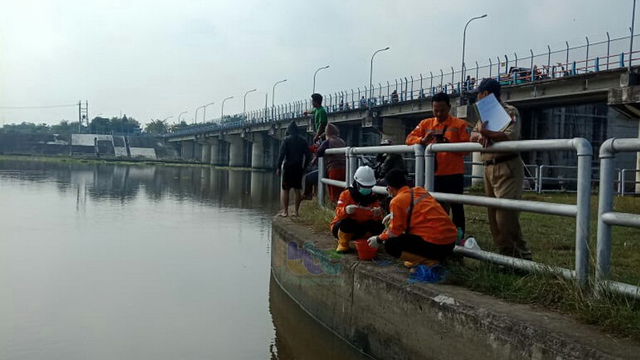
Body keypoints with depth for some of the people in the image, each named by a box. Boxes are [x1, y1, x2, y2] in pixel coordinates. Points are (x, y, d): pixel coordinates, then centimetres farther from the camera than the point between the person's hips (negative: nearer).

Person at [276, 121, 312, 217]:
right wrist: (304, 167, 14)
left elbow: (282, 154, -12)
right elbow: (308, 155, 5)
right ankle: (295, 211, 7)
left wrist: (279, 167, -6)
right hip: (299, 168, 4)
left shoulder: (286, 140, -5)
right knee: (297, 189, 8)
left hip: (288, 167, -4)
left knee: (285, 189, 2)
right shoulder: (302, 141, 6)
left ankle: (285, 211, -2)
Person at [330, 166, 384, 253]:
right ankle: (343, 244, -10)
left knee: (379, 226, -19)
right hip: (340, 227, -4)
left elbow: (377, 219, -10)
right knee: (347, 222, -38)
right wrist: (346, 210, -51)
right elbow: (338, 212, -27)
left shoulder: (372, 197, -3)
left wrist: (377, 214, -35)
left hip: (360, 229, 4)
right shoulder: (347, 194, -15)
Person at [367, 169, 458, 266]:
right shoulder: (419, 190, 11)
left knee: (390, 244, -2)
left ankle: (428, 261, -6)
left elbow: (394, 232, -4)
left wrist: (379, 239, 13)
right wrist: (394, 215, 33)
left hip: (436, 245, -8)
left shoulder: (397, 201, -9)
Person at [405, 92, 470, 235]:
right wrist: (423, 140, -15)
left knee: (456, 208, 4)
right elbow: (409, 139, 4)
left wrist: (449, 144, -23)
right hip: (434, 174, 3)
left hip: (454, 174, -3)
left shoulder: (460, 124, -1)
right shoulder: (425, 124, 10)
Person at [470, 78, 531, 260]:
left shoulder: (510, 112, -5)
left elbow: (510, 137, -20)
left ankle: (522, 257, -8)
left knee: (506, 215, -15)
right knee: (493, 215, 8)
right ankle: (505, 255, 15)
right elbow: (473, 135, 14)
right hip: (489, 168, 9)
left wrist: (486, 133, -20)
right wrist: (480, 135, -7)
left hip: (507, 168, -8)